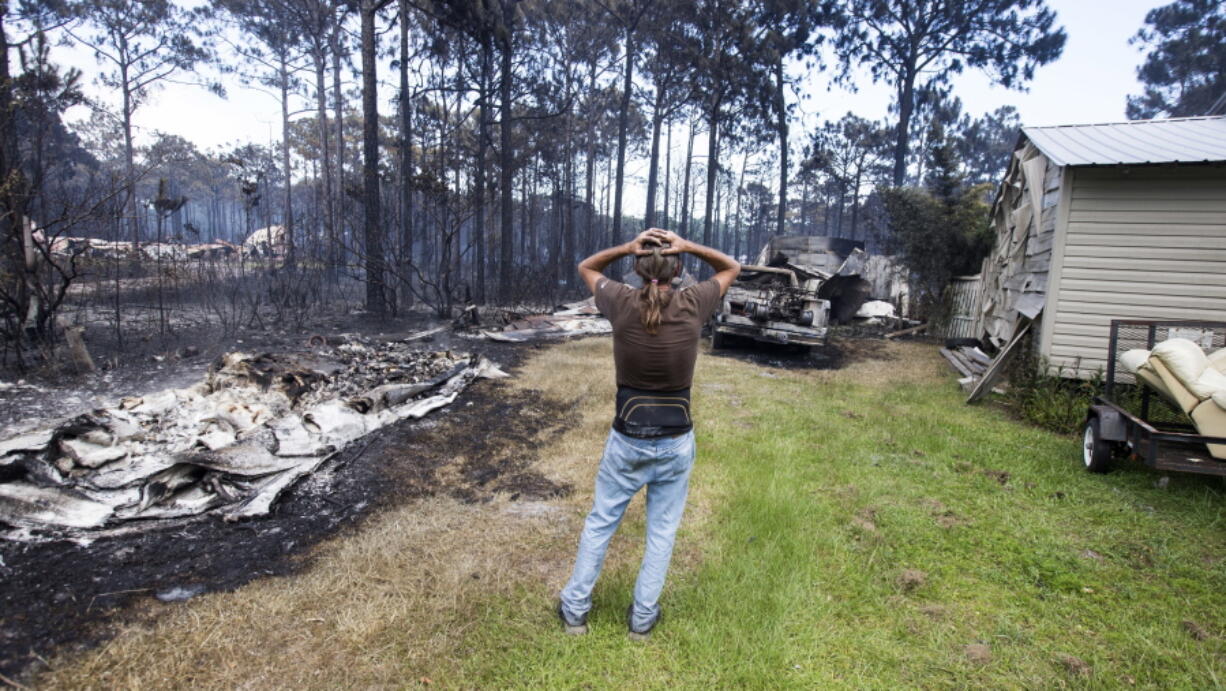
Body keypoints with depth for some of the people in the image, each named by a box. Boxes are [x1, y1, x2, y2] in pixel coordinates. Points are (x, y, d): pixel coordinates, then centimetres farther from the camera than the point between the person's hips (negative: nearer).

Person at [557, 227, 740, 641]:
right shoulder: (692, 306, -12)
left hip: (627, 439, 0)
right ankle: (642, 617, 30)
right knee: (662, 531, 17)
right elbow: (732, 267, 7)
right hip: (676, 441, 0)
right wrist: (689, 246, -9)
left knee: (599, 523, 18)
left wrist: (627, 247, -9)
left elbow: (586, 267, 7)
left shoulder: (622, 304, -13)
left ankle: (574, 609, 31)